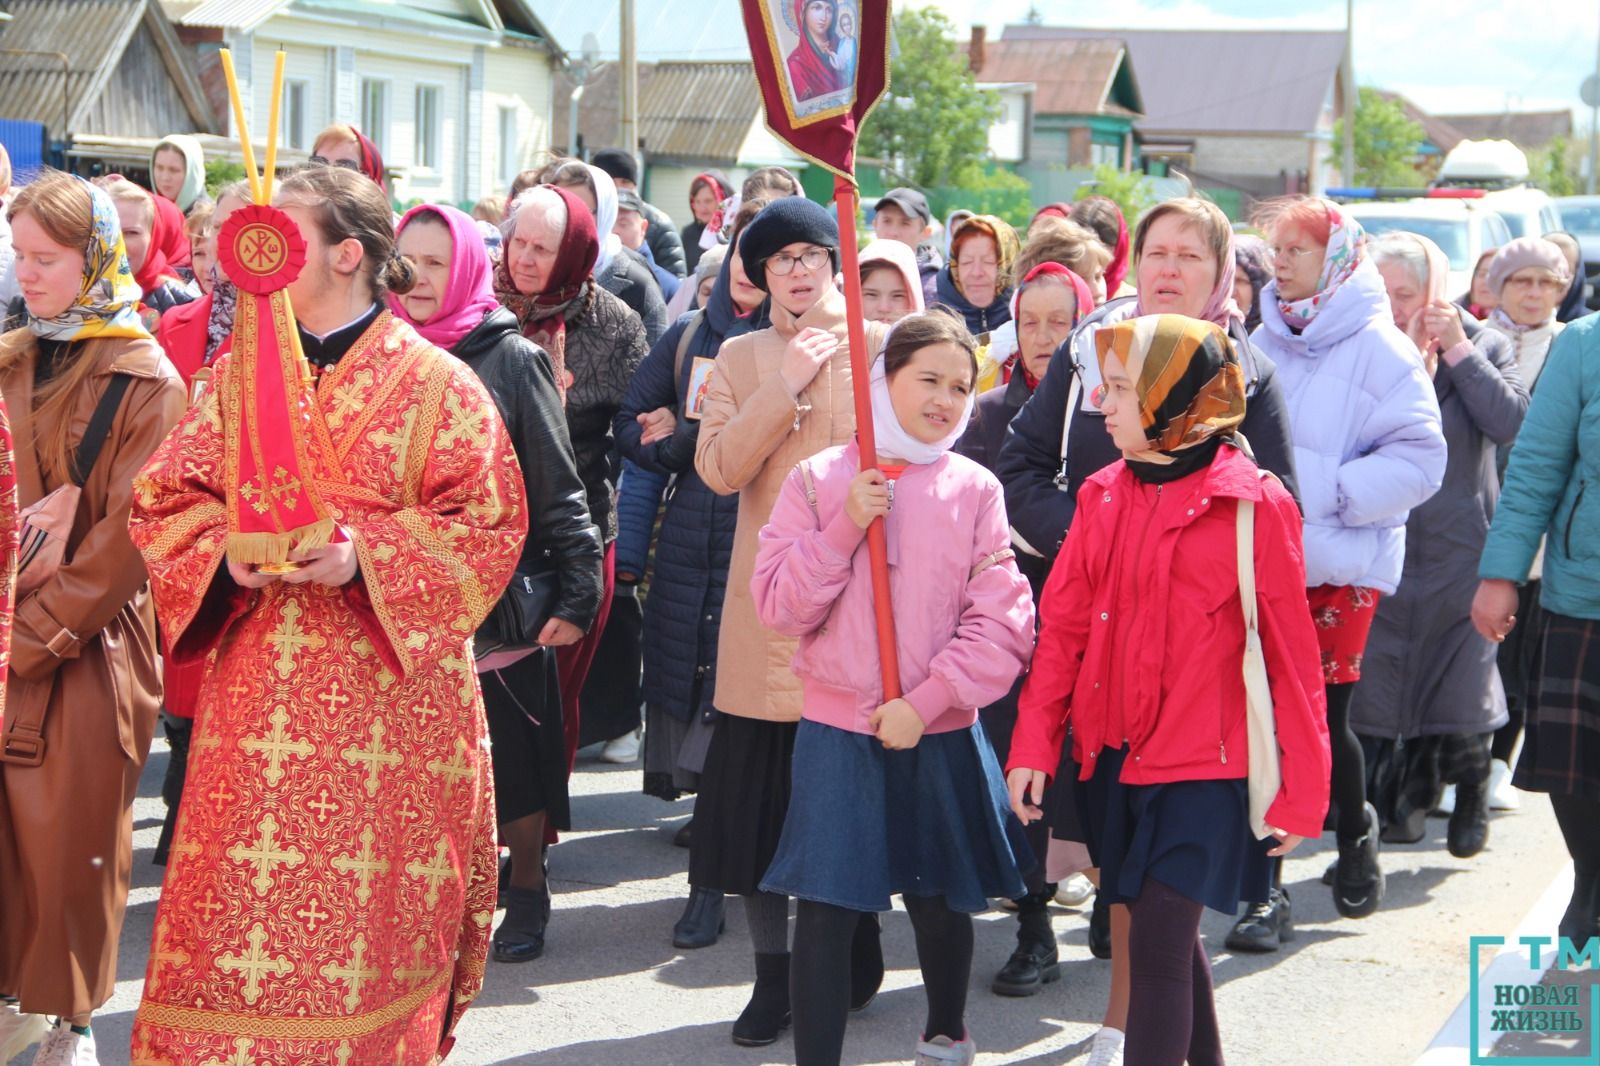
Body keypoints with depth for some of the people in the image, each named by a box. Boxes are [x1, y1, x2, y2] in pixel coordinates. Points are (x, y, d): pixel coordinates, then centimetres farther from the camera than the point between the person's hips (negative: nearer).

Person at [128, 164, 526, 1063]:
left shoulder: (434, 383, -3)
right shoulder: (240, 371, 10)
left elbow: (489, 524, -6)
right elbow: (166, 500, 11)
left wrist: (365, 556, -18)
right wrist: (227, 553, -10)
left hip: (384, 688, -3)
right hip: (256, 683, 4)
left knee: (369, 906, 1)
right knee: (240, 904, 3)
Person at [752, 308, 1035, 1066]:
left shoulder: (975, 489, -2)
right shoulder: (818, 479, -2)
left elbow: (1002, 624, -8)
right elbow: (778, 606, -7)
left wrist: (926, 702, -16)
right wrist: (845, 528, -17)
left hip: (941, 732, 1)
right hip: (837, 728, -1)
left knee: (939, 899, 16)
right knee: (825, 909, -4)